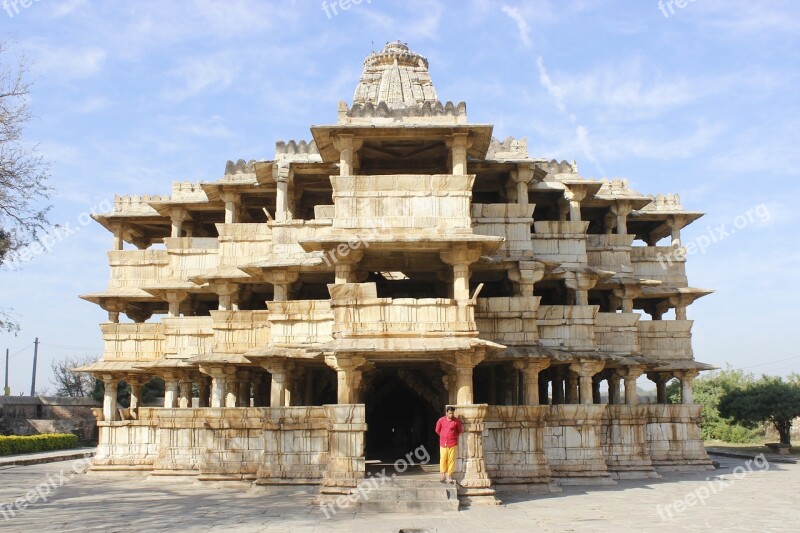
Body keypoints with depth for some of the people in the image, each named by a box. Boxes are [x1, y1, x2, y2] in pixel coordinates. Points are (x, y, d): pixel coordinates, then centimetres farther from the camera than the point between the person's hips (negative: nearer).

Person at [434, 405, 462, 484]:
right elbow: (437, 430, 13)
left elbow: (460, 431, 10)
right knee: (443, 459, 3)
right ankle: (443, 475, 17)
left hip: (453, 444, -1)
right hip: (443, 444, 1)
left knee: (451, 460, -1)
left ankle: (449, 476, 8)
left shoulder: (457, 421, -4)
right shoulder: (441, 420, -1)